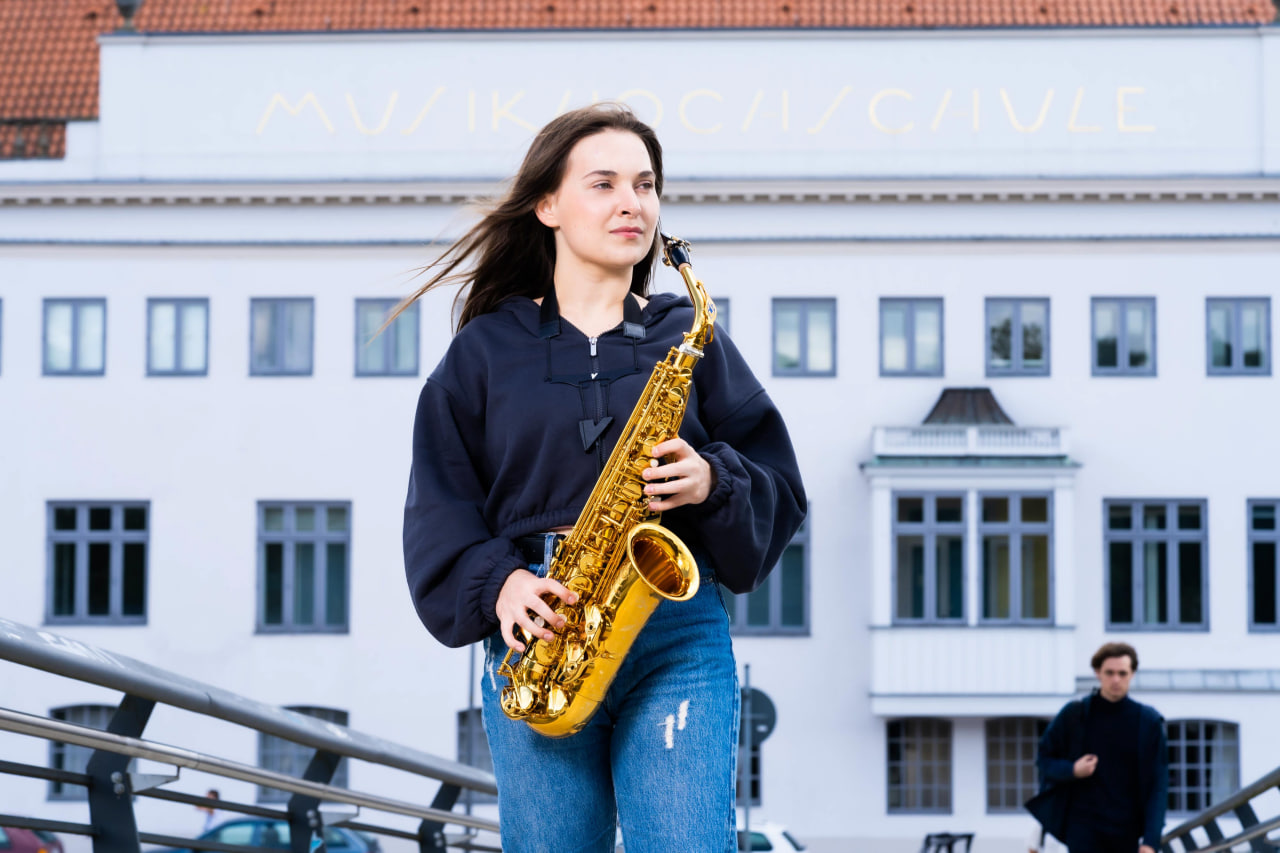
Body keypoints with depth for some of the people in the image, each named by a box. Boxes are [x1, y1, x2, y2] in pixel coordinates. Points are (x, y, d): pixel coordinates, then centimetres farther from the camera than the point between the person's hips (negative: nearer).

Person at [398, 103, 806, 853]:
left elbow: (778, 489, 10)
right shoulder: (487, 349, 12)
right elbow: (440, 505, 7)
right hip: (538, 637, 1)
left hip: (679, 633, 0)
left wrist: (714, 483, -11)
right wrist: (496, 587, -10)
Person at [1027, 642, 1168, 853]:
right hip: (1083, 825, -1)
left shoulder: (1148, 721, 0)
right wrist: (1071, 770, -14)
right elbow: (1044, 759, 8)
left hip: (1126, 831, 1)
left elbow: (1158, 784, -1)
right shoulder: (1074, 714, -1)